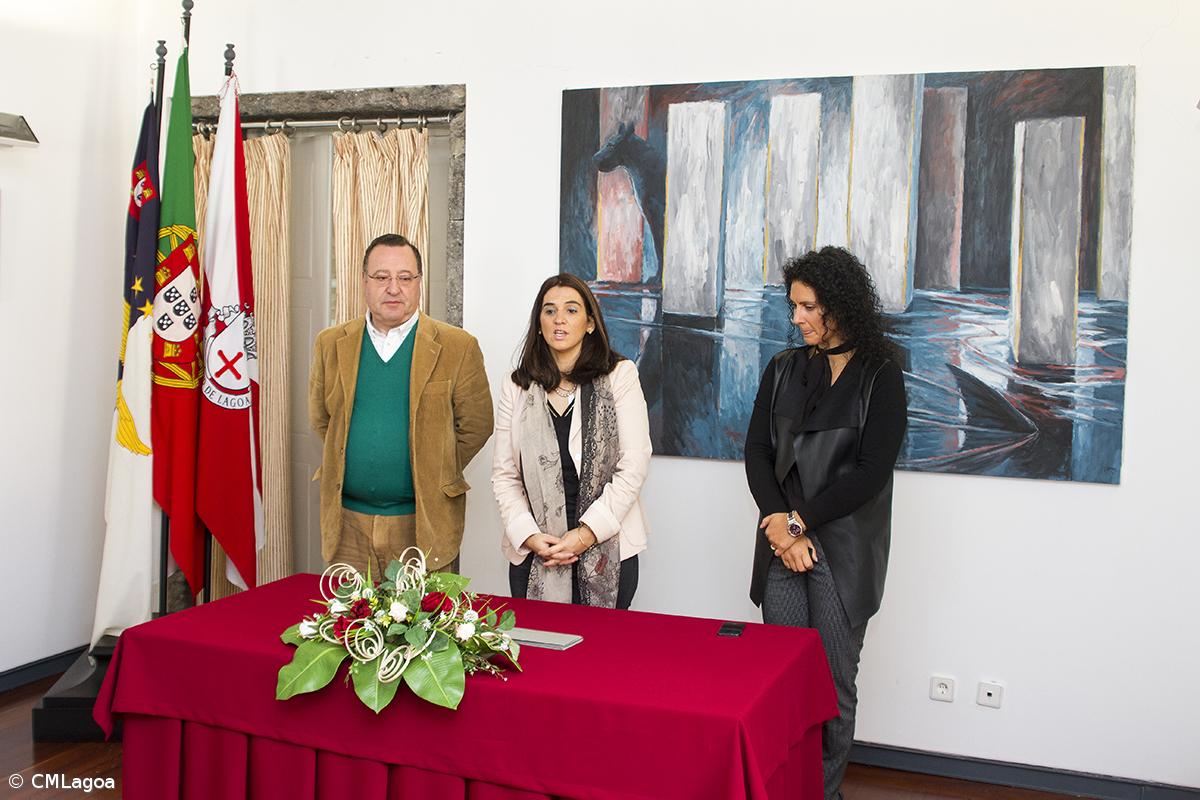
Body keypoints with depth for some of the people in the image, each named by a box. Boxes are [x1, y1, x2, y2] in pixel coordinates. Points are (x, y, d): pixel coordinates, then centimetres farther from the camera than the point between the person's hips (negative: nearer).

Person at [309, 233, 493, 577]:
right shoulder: (331, 344, 6)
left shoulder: (458, 347, -4)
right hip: (348, 520, 3)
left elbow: (476, 425, 0)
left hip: (422, 522, -2)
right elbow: (321, 419, 16)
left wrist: (434, 476, 0)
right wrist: (355, 461, 9)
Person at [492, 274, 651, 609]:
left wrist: (586, 534, -12)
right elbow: (504, 475, 5)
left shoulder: (620, 376, -1)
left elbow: (634, 466, -6)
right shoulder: (517, 387, 6)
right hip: (533, 555, 2)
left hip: (608, 550, -2)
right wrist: (529, 536, -10)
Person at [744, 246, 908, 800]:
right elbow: (756, 451, 6)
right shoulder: (783, 370, 11)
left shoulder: (880, 376, -3)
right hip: (783, 542, 4)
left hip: (845, 547, -3)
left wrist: (799, 520, -10)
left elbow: (871, 471, -9)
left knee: (833, 682, 1)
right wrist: (777, 521, -9)